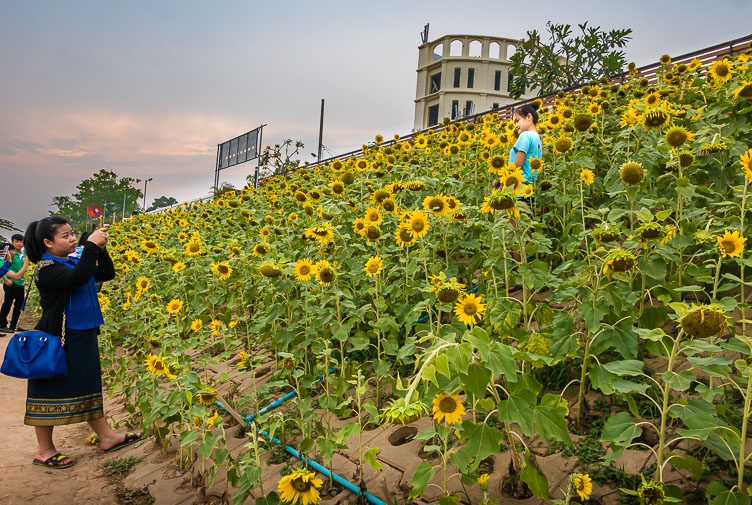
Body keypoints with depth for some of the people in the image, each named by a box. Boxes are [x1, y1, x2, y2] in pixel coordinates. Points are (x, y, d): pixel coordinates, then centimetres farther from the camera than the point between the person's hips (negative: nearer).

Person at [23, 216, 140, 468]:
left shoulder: (74, 262, 8)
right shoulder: (45, 268, -16)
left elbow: (107, 274, 9)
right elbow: (78, 278, -32)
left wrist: (101, 249, -5)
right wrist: (91, 245, -26)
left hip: (84, 337, 9)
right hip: (58, 340, -8)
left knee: (89, 386, 16)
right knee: (50, 390, 4)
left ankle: (106, 436, 26)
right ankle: (44, 450, 19)